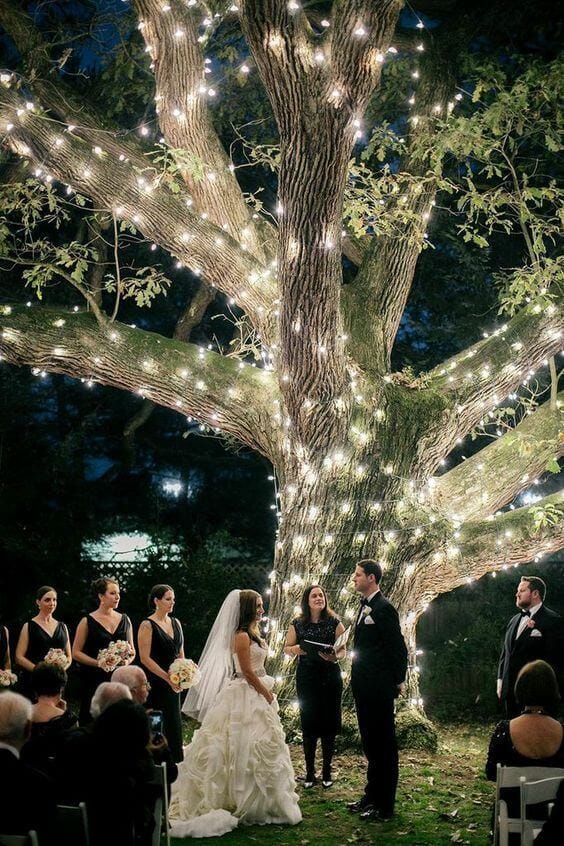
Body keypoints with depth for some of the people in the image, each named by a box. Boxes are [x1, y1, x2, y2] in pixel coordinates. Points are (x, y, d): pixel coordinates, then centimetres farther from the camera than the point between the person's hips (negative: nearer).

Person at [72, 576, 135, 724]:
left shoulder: (125, 620, 12)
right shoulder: (87, 622, 0)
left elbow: (132, 650, 17)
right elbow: (76, 652, -2)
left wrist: (126, 662, -4)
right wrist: (99, 663, -13)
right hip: (94, 679, -3)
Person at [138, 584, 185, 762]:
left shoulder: (175, 623, 11)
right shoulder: (147, 625, -9)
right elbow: (145, 658, -14)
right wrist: (168, 678, -17)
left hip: (173, 683, 7)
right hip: (155, 684, -6)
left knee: (174, 725, 8)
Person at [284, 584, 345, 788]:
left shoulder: (334, 622, -1)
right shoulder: (298, 624, 2)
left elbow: (343, 650, -1)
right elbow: (286, 647, 9)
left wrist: (335, 657, -22)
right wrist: (296, 649, -13)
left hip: (330, 677, 0)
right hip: (306, 677, 1)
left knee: (329, 724, 3)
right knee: (308, 724, 3)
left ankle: (327, 771, 16)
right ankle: (310, 772, 13)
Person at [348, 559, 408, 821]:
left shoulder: (384, 608, -15)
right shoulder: (365, 607, 13)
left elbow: (399, 647, -15)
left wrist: (398, 681, -9)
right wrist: (356, 675, 12)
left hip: (379, 689, -10)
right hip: (364, 688, 10)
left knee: (384, 745, -1)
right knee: (370, 743, 18)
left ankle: (385, 806, 5)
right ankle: (372, 796, 29)